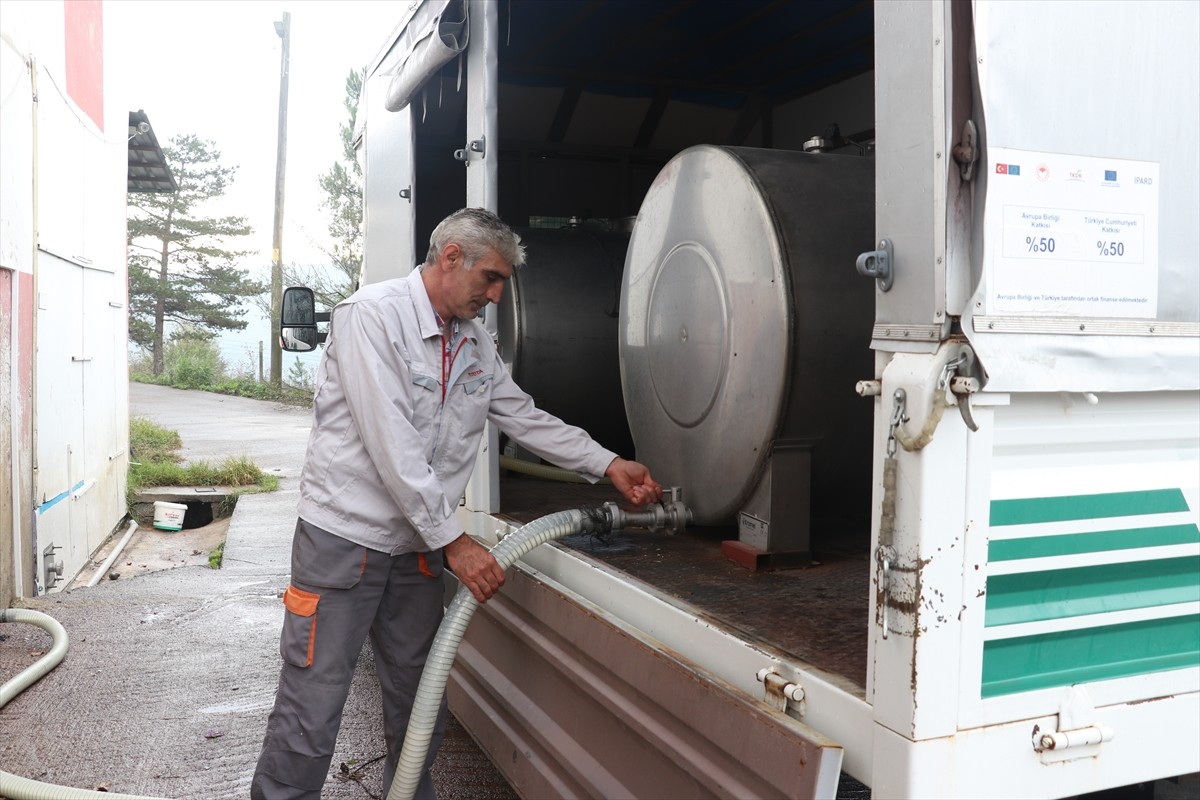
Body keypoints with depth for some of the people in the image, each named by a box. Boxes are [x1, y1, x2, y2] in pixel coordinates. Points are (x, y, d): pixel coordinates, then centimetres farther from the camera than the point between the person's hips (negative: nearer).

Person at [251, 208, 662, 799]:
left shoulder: (476, 342, 8)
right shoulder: (372, 315, -16)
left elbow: (526, 417, 16)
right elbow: (392, 445, -22)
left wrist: (610, 465, 9)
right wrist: (452, 539, -22)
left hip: (416, 545, 7)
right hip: (344, 535, -7)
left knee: (420, 702, 16)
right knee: (311, 711, -3)